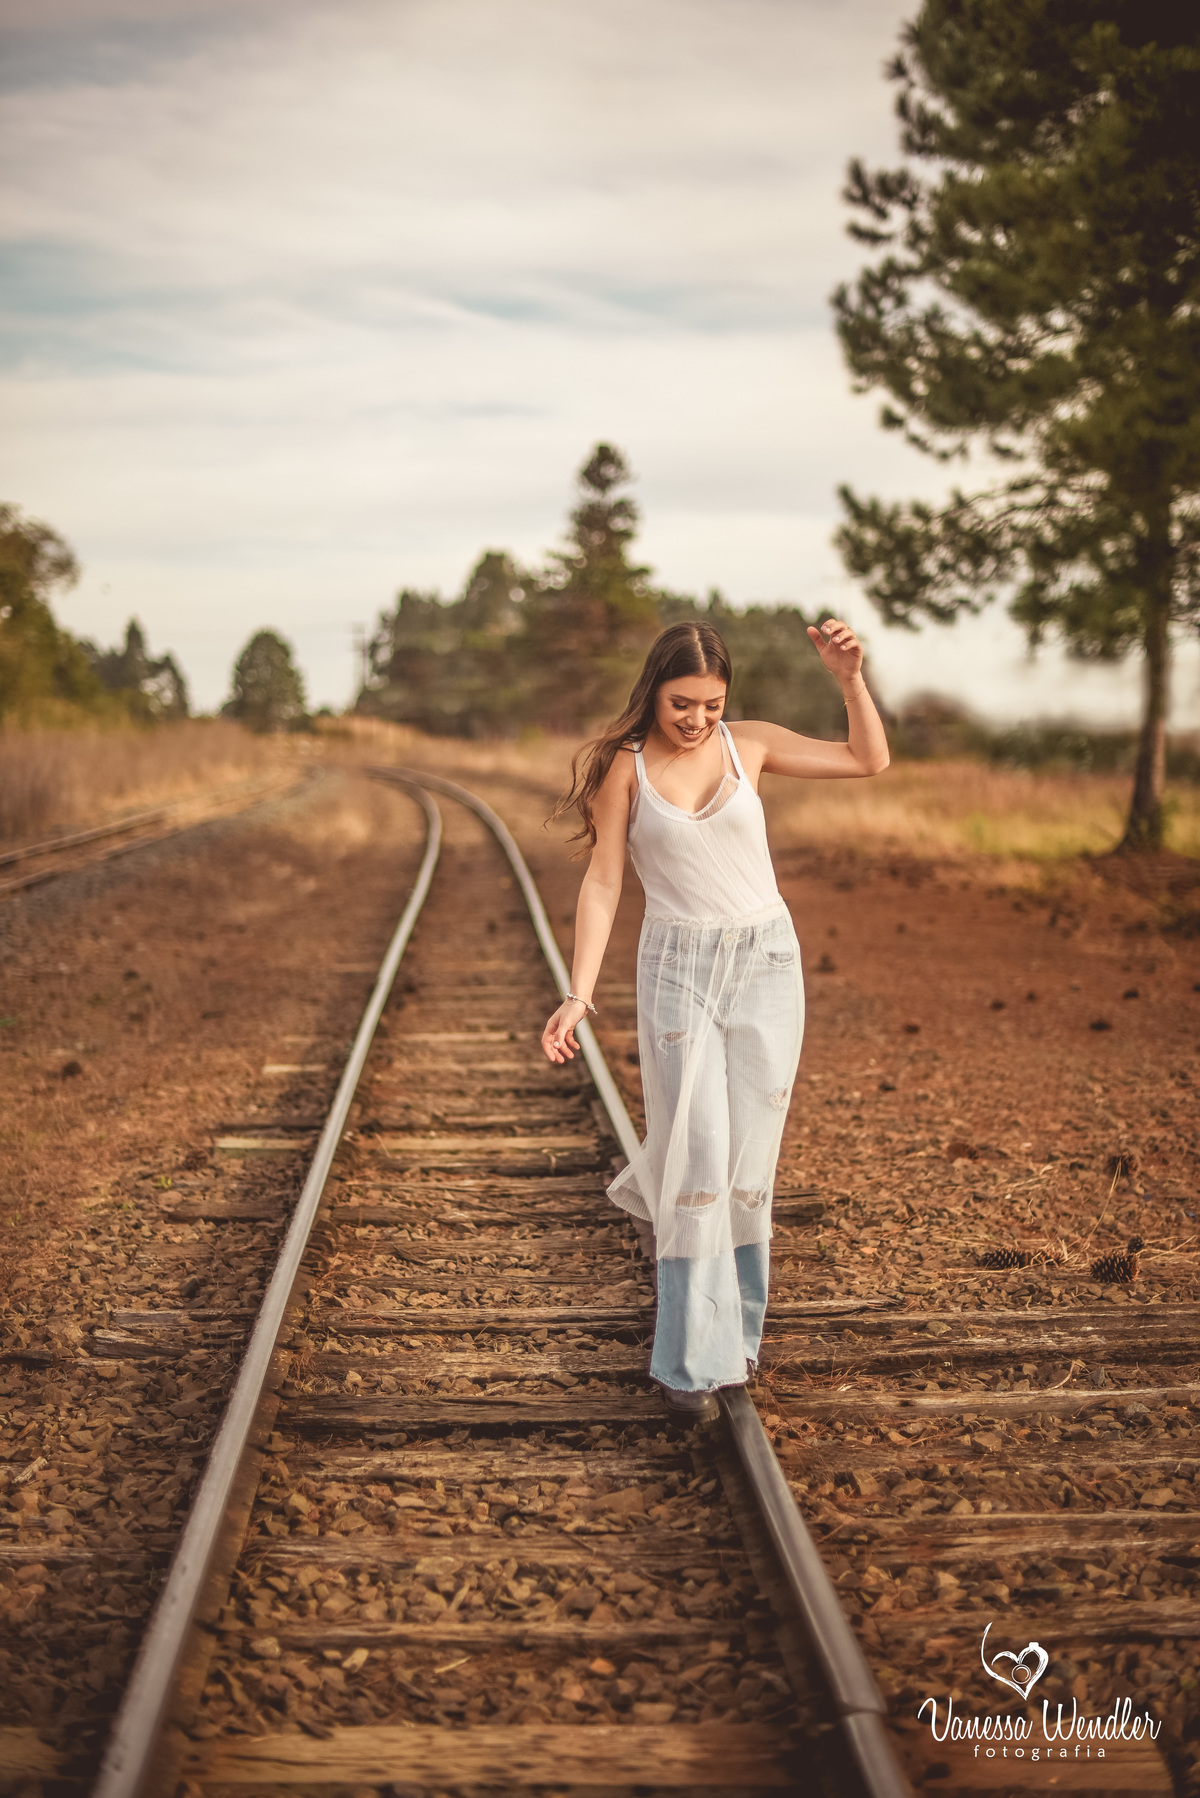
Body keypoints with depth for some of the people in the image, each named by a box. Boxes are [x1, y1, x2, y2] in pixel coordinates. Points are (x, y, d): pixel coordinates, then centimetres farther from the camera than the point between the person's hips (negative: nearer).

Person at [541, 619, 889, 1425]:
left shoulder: (749, 744, 2)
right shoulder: (626, 766, -3)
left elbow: (870, 760, 7)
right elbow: (603, 883, -6)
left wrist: (851, 678, -8)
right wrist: (579, 994, -14)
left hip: (766, 964, 2)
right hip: (677, 968, -2)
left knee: (749, 1159, 5)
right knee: (697, 1157, -6)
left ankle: (737, 1326, 27)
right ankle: (694, 1359, 3)